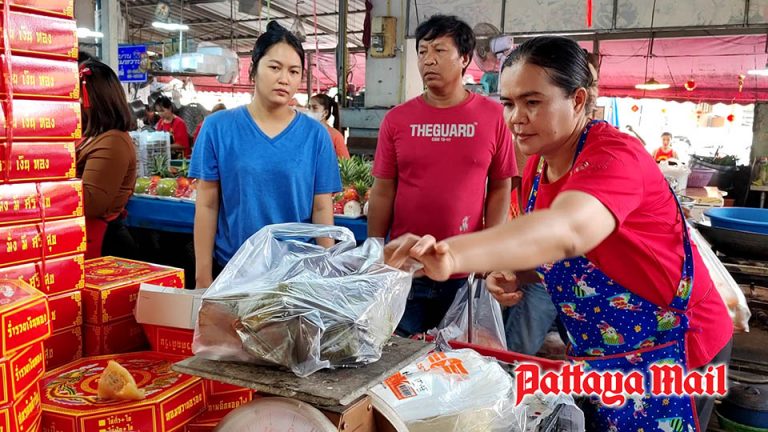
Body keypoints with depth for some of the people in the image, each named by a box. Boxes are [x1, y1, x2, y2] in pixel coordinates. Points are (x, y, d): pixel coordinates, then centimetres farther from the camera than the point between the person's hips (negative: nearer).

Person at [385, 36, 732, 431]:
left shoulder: (614, 156, -26)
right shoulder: (537, 166, -1)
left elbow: (566, 232, -48)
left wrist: (454, 255, -62)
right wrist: (514, 275, -11)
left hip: (667, 350, -7)